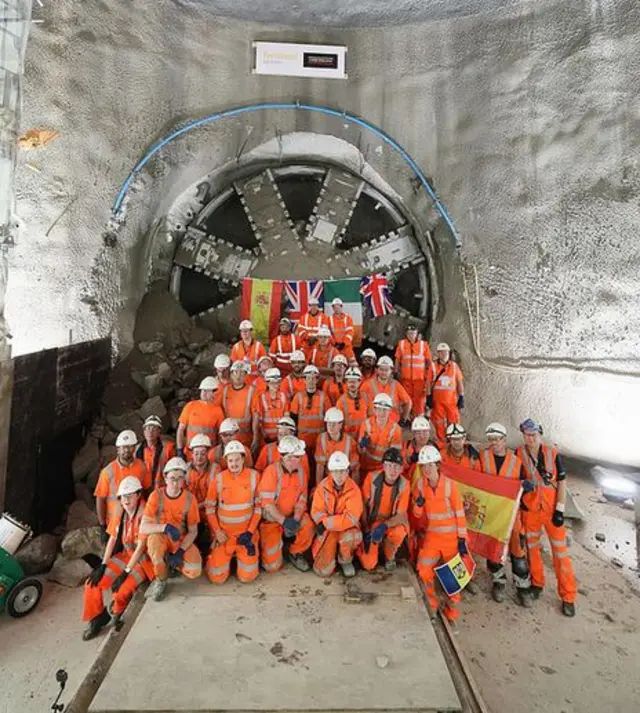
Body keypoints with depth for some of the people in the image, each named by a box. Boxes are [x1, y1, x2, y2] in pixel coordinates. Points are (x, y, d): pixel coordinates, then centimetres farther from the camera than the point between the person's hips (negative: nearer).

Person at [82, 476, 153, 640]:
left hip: (142, 560, -6)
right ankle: (97, 618, 17)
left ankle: (117, 615, 12)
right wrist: (102, 565, -5)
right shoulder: (121, 511, -1)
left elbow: (141, 546, -22)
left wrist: (125, 573, -23)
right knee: (93, 583, -7)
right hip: (125, 556, 7)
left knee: (120, 591, -24)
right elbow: (112, 539, 3)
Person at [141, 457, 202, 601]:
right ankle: (161, 579, -10)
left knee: (195, 571, -23)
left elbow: (193, 531, -7)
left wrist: (180, 551, -21)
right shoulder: (156, 496, -16)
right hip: (162, 538, -1)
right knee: (153, 539, -37)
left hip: (182, 540, 1)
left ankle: (170, 562, 11)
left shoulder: (189, 498, -14)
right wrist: (166, 527, -38)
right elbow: (143, 527, -23)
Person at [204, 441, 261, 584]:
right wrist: (216, 531, -6)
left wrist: (250, 531, -8)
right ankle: (216, 554, 29)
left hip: (246, 532, 0)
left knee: (247, 577, -4)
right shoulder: (218, 479, -8)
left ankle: (241, 555, 26)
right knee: (217, 578, -1)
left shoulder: (254, 476, -9)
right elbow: (210, 507, 2)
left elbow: (259, 505, -3)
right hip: (224, 533, 1)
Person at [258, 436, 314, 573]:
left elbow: (302, 499, -3)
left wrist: (295, 519, -19)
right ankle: (269, 547, 28)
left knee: (308, 525, -28)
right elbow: (267, 503, -23)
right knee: (272, 566, -7)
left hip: (292, 516, 4)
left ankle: (296, 554, 1)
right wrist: (284, 521, -30)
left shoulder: (300, 471, -4)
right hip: (271, 519, -3)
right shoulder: (272, 471, -19)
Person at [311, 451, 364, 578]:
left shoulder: (354, 490, -16)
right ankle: (332, 550, 22)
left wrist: (325, 522, -21)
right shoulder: (322, 486, -10)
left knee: (353, 536, -36)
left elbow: (351, 518, -22)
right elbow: (316, 512, -7)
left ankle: (345, 560, -1)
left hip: (346, 528, -1)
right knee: (323, 570, -12)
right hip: (327, 530, 1)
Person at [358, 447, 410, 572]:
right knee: (369, 564, -14)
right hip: (371, 522, 0)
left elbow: (401, 515, -16)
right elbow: (363, 505, -8)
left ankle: (389, 556, -1)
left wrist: (384, 526, -34)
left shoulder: (404, 485, -16)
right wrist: (366, 531, -11)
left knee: (399, 533, -35)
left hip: (392, 522, 1)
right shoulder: (372, 477, -18)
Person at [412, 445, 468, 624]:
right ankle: (431, 605, 15)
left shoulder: (450, 484, -17)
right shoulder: (419, 484, -7)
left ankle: (452, 608, 34)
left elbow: (460, 513, -10)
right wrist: (418, 505, -22)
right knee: (424, 569, -11)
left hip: (451, 536, -2)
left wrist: (462, 539, -10)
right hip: (431, 535, 2)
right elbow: (416, 515, 0)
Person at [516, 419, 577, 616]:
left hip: (552, 510, -1)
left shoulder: (553, 454, -7)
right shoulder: (518, 455, -7)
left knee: (560, 552, 4)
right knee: (532, 549, 13)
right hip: (529, 510, 1)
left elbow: (561, 482, -4)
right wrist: (519, 499, -2)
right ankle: (537, 583, 34)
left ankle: (568, 596, 18)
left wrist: (560, 510, -8)